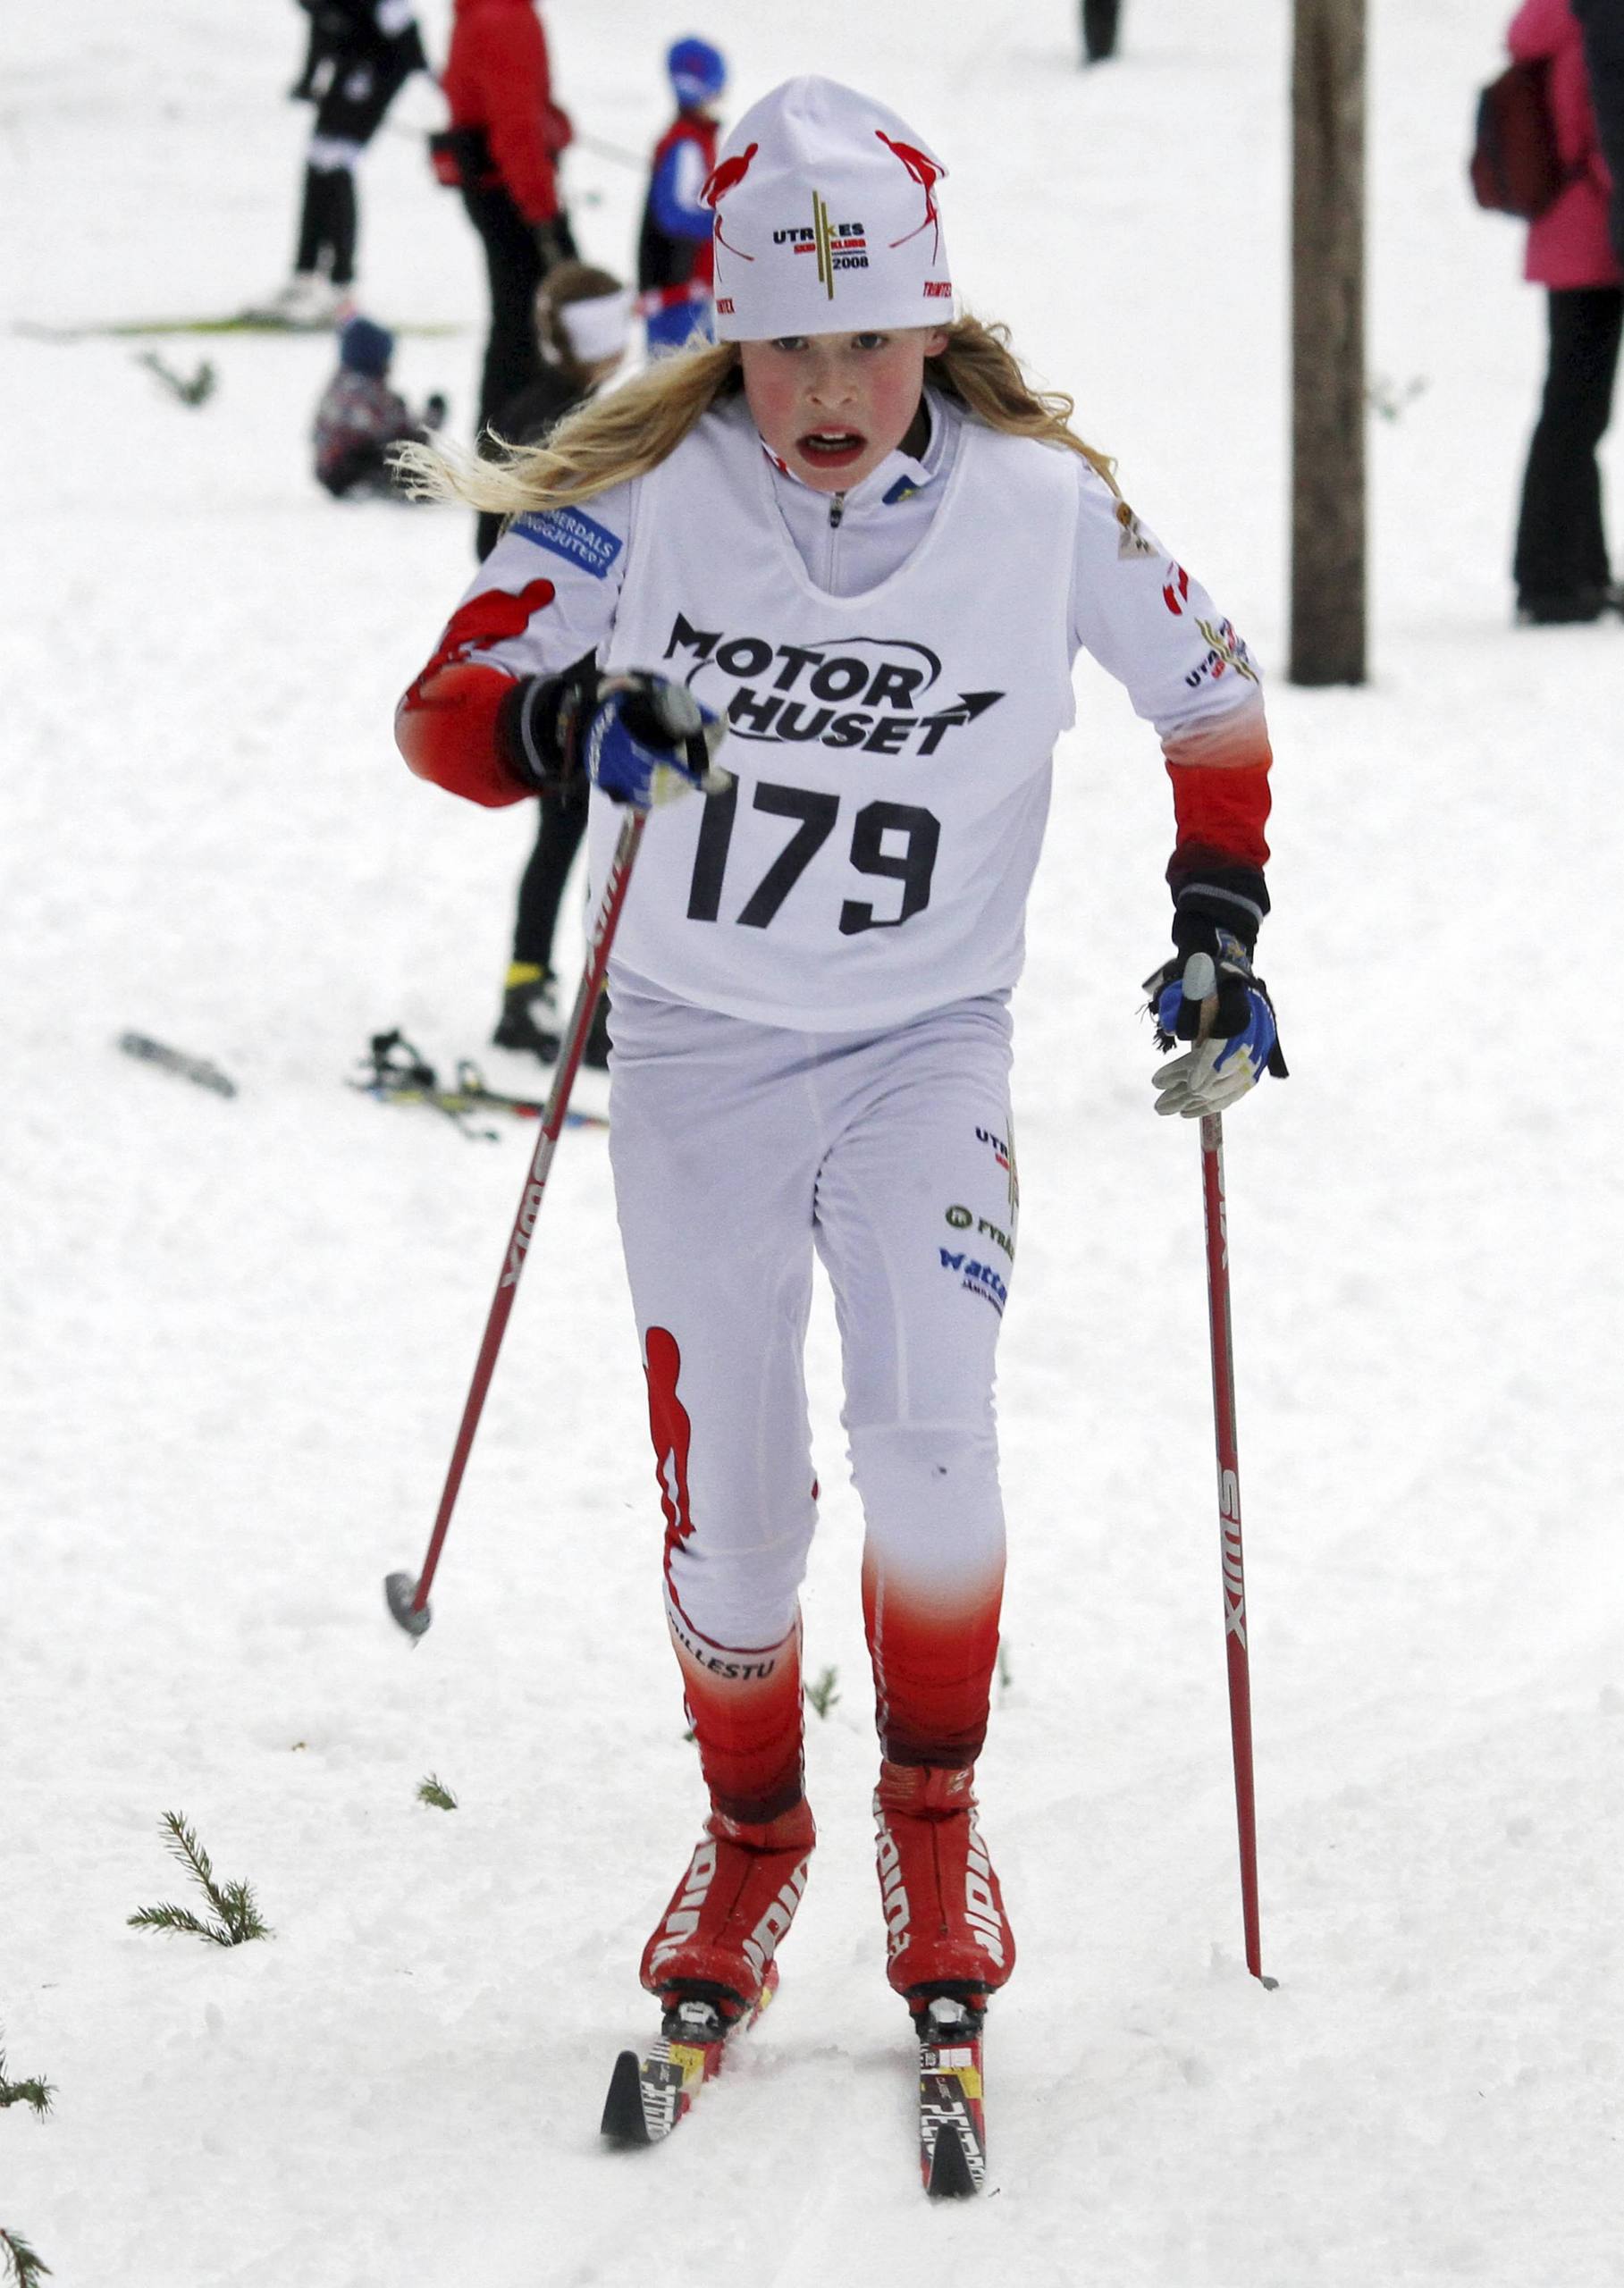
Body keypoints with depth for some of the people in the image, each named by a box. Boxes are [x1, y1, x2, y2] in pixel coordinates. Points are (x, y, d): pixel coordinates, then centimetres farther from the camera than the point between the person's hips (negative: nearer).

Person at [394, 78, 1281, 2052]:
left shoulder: (1042, 506, -11)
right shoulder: (649, 495, -13)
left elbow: (1213, 700, 5)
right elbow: (443, 708, -11)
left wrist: (1221, 930, -3)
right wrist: (565, 725, -32)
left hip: (925, 1048, 0)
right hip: (696, 1050, 1)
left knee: (930, 1439, -20)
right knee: (729, 1502, 2)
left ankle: (932, 1816, 3)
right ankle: (752, 1833, 28)